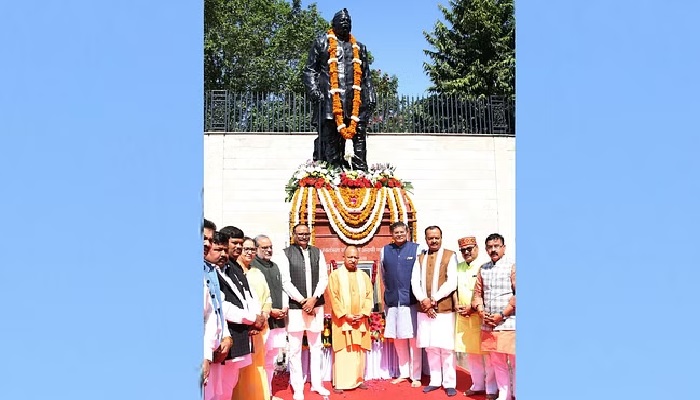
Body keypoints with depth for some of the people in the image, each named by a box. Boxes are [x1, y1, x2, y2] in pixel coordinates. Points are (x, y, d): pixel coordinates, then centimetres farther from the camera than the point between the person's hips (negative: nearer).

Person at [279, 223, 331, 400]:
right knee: (295, 349, 2)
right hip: (295, 306, -4)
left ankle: (317, 383, 23)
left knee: (316, 346, 13)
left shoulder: (318, 252, 7)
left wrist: (313, 299, -9)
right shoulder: (286, 254, -4)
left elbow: (323, 278, 4)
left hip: (316, 305, 4)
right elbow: (286, 282, -7)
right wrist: (302, 301, -11)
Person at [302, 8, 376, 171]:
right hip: (330, 103, -4)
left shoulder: (359, 47, 25)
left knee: (358, 137, -2)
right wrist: (315, 91, -9)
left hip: (356, 103, 4)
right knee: (330, 139, -6)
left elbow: (366, 76, 24)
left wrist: (371, 96, 11)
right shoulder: (322, 42, 13)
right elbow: (310, 70, 6)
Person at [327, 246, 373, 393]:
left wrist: (363, 314, -10)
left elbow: (369, 296, 5)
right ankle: (339, 383, 1)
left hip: (360, 320, 4)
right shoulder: (335, 275, -1)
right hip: (342, 320, -4)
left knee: (359, 351, 7)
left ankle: (358, 380, 16)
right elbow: (333, 298, -8)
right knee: (342, 352, -4)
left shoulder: (363, 276, 11)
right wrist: (345, 315, -16)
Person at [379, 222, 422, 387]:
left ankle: (416, 376, 9)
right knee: (398, 339, 11)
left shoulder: (417, 249, -2)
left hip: (411, 300, -3)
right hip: (392, 301, 4)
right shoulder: (385, 251, 7)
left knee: (413, 339, 0)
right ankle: (403, 373, 24)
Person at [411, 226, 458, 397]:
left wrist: (434, 299, -13)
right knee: (430, 347, 8)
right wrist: (424, 300, -12)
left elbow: (451, 283, -9)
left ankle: (449, 383, 8)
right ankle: (435, 381, 19)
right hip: (424, 309, 4)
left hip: (444, 309, -4)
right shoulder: (420, 258, 12)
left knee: (446, 347, -2)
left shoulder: (450, 256, -1)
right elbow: (414, 282, 4)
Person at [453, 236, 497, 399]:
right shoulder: (458, 267, 13)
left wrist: (473, 308, -14)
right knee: (471, 352, 12)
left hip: (481, 315, -6)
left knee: (486, 352, -2)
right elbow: (454, 288, 17)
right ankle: (477, 385, 24)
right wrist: (457, 305, 2)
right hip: (463, 316, 6)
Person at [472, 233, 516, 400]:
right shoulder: (483, 269, 12)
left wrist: (502, 314, -13)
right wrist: (481, 311, -2)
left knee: (514, 361, -1)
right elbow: (478, 292, 16)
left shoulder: (512, 266, -4)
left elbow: (518, 294, -9)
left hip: (508, 323, -5)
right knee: (497, 362, 11)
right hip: (488, 325, 5)